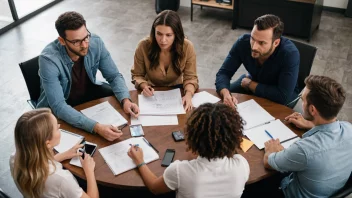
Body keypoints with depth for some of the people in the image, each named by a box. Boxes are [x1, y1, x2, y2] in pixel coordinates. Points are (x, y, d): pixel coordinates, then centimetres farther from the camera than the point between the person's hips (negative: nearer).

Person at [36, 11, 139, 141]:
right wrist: (96, 127, -50)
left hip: (88, 91, 5)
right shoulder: (49, 59, -34)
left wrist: (125, 100, -31)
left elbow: (114, 76, -10)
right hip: (56, 108, -4)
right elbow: (58, 106, -38)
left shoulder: (95, 43, -21)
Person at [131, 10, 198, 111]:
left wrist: (188, 94, -35)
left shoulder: (187, 47, -21)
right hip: (152, 91, -1)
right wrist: (144, 86, -30)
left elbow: (190, 77, -13)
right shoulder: (144, 46, -22)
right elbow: (137, 75, -8)